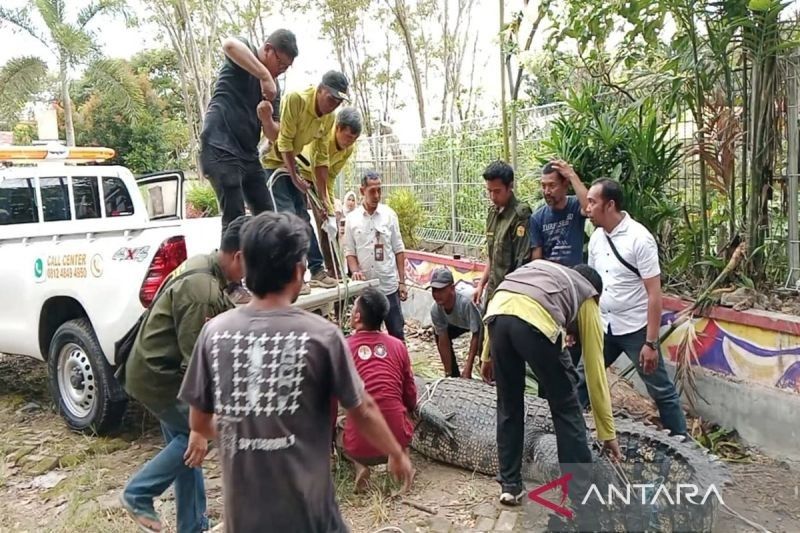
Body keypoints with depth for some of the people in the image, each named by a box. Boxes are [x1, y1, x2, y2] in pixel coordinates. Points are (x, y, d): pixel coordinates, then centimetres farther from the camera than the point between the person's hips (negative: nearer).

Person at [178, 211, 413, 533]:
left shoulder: (214, 332, -8)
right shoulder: (320, 334, -16)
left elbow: (199, 423, 2)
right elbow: (363, 411, -6)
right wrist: (396, 455, 12)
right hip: (303, 506, -3)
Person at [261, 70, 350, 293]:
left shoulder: (329, 118, -3)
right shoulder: (296, 99, -25)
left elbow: (322, 156, 3)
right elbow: (284, 142, -24)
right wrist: (295, 177, -20)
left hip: (291, 163, 8)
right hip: (271, 160, -8)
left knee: (302, 217, 7)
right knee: (286, 216, -17)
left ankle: (317, 270, 12)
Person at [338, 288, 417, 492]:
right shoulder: (398, 346, 3)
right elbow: (411, 398, 10)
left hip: (360, 446, -2)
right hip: (397, 440, 2)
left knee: (338, 432, 31)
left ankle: (359, 466, 5)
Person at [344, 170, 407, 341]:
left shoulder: (389, 214, 0)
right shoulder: (352, 218, 0)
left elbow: (398, 250, 2)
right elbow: (350, 252, 4)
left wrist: (402, 282, 0)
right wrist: (355, 271, -16)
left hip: (389, 285, 0)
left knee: (397, 333, 8)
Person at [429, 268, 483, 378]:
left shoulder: (466, 302, -44)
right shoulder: (435, 309, -25)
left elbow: (476, 335, -34)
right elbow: (443, 342, -16)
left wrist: (468, 368, -32)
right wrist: (448, 373, -13)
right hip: (461, 322, 6)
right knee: (438, 335, -4)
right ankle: (454, 376, 12)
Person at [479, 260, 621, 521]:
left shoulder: (538, 266, 42)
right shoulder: (587, 296, 29)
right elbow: (595, 368, 28)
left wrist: (488, 356, 29)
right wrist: (607, 433, 33)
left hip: (498, 315, 4)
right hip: (535, 321, -4)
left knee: (509, 407, 22)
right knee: (566, 408, 17)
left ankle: (510, 485, 30)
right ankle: (582, 493, 23)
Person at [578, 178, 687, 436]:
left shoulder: (639, 238, -18)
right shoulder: (596, 238, 2)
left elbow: (654, 294, -18)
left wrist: (651, 343, -20)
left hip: (635, 329, -6)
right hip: (604, 327, 6)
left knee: (661, 390, 7)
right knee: (581, 379, 12)